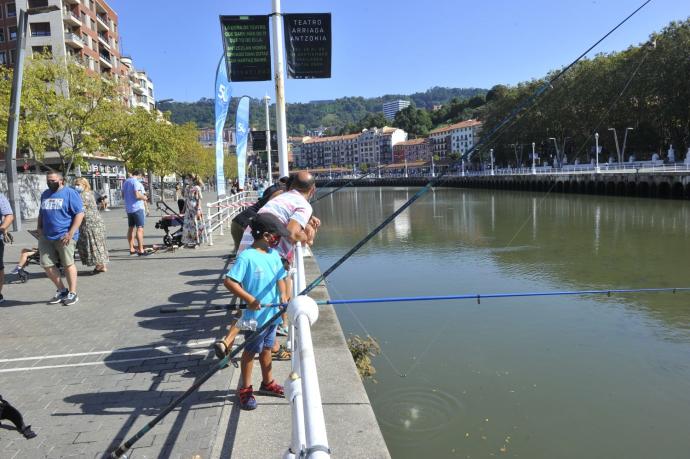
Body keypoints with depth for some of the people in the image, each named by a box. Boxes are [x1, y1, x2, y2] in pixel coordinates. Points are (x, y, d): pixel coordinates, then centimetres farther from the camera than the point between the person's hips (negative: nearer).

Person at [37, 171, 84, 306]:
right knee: (46, 264, 4)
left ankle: (72, 293, 11)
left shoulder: (70, 193, -5)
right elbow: (41, 213, 27)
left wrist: (71, 233, -17)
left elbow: (80, 213, -11)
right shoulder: (45, 194, 16)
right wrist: (39, 227, 9)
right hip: (46, 236, 7)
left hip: (64, 236, -7)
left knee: (68, 264, 0)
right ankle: (62, 290, 20)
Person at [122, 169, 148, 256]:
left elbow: (123, 195, 23)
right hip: (137, 208, -9)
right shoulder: (136, 182, -14)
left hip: (128, 208, 9)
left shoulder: (125, 182, 14)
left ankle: (131, 249, 19)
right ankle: (141, 250, -13)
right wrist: (144, 197, -7)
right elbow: (137, 195, -24)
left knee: (131, 228, 14)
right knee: (140, 228, -9)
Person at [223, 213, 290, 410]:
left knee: (266, 348, 22)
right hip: (255, 316, -7)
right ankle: (245, 389, 24)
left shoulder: (274, 254, 5)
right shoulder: (246, 257, -20)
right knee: (250, 351, 8)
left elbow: (280, 278, 11)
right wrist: (248, 298, -26)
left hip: (272, 313, 7)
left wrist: (283, 294, -8)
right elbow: (229, 281, -22)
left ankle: (267, 382, 39)